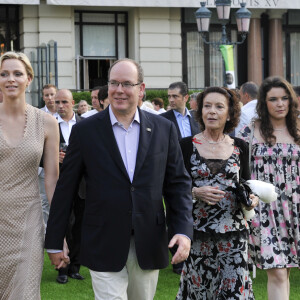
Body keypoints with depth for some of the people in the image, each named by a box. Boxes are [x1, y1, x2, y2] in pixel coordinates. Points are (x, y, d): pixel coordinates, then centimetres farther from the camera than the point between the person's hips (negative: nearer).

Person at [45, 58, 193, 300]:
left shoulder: (163, 129, 4)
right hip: (104, 247, -2)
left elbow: (178, 183, 6)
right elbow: (65, 188, 1)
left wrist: (184, 230, -7)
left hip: (148, 244, 3)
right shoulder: (85, 130, -2)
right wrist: (55, 242, 2)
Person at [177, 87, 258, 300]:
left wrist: (253, 199, -4)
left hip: (233, 234, 1)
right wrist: (196, 192, -14)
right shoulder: (186, 146, 1)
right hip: (198, 233, -1)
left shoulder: (240, 147, 9)